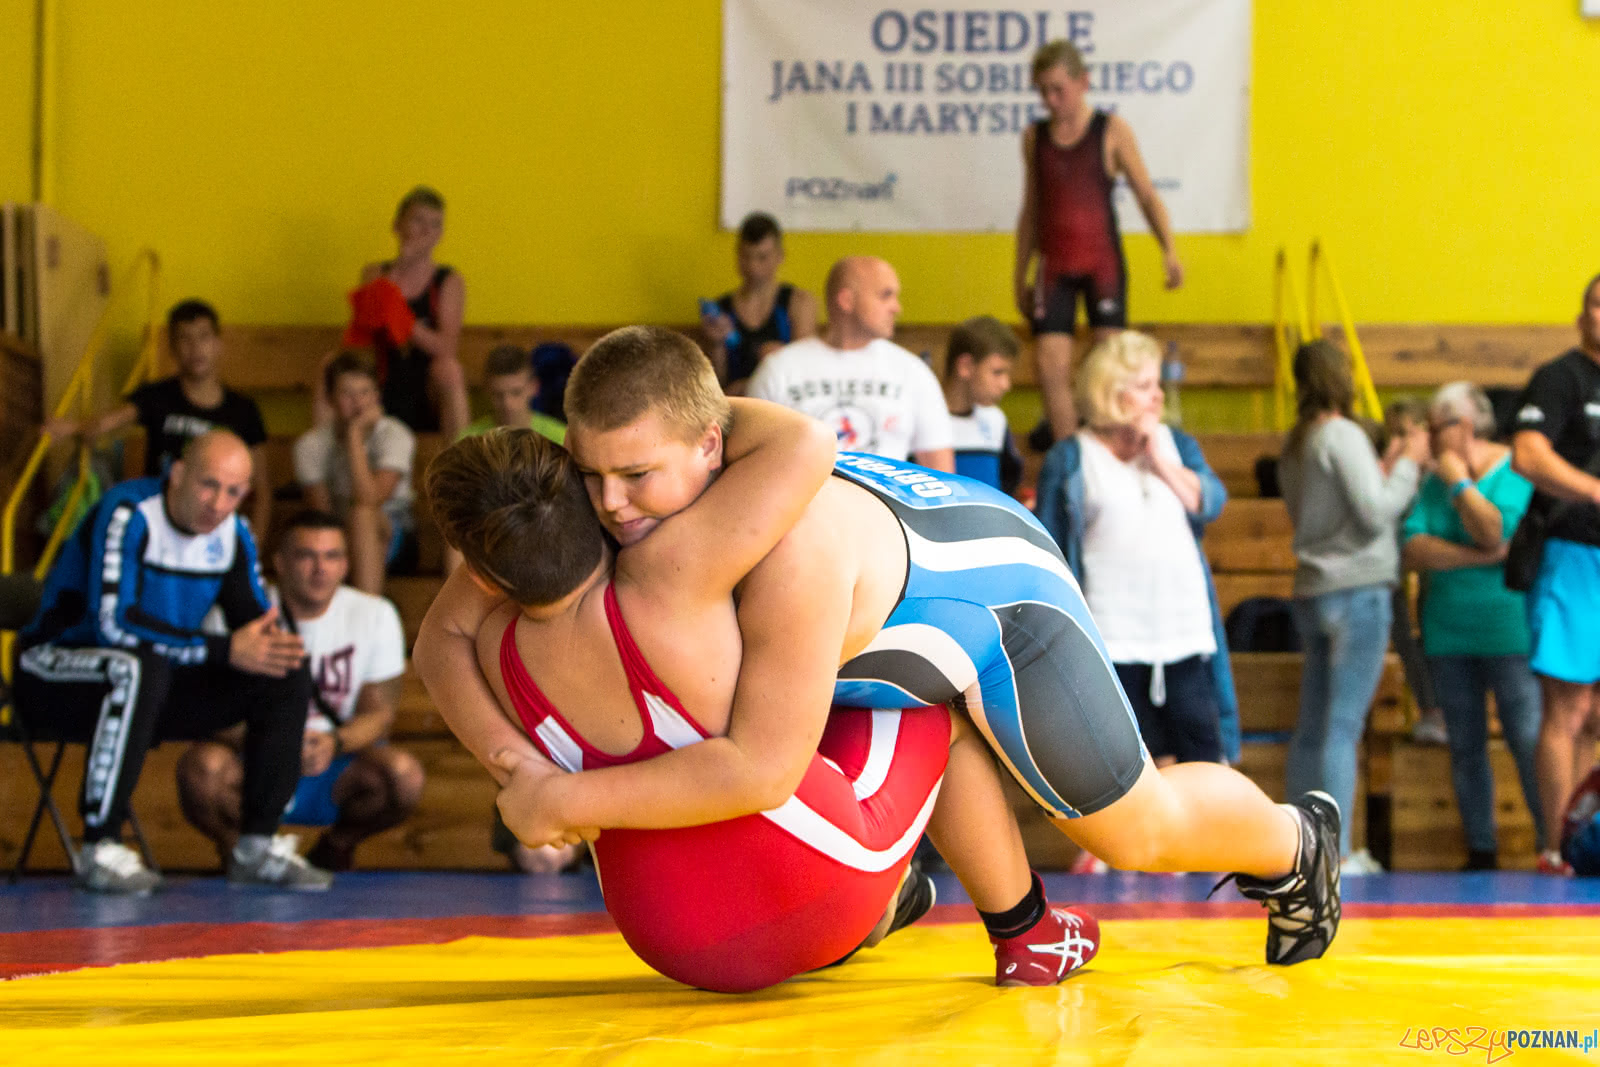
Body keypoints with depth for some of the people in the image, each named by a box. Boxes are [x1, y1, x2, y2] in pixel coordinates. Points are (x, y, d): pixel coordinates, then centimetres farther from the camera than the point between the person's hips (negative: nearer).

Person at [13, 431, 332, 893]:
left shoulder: (233, 534, 1)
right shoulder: (127, 515, -22)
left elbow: (255, 619, 3)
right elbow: (113, 622, -33)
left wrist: (275, 642, -24)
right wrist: (223, 650, -34)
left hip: (154, 683, 7)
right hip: (55, 672, -7)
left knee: (287, 674, -6)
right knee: (137, 666, -41)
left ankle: (257, 847, -3)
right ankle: (100, 851, -33)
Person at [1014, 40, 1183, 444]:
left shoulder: (1111, 130, 0)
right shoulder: (1035, 137, 9)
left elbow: (1147, 195, 0)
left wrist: (1169, 250, -13)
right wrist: (1020, 275, 17)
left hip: (1102, 261, -3)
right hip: (1054, 265, 3)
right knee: (1051, 368, -6)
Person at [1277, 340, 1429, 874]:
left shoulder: (1295, 444, 15)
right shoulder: (1343, 435, -10)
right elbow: (1376, 512, -16)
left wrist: (1387, 468, 20)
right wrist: (1407, 465, -2)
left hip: (1311, 591, 8)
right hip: (1358, 590, -8)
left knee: (1312, 727, 9)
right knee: (1343, 725, -8)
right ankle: (1336, 853, -9)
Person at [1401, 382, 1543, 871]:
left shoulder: (1515, 471, -6)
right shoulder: (1435, 482, 9)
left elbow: (1496, 533, -21)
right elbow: (1413, 550, -5)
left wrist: (1459, 483, -12)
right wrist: (1477, 557, -16)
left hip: (1507, 628, -5)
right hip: (1448, 634, 5)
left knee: (1528, 743, -10)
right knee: (1465, 746, 6)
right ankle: (1481, 850, 13)